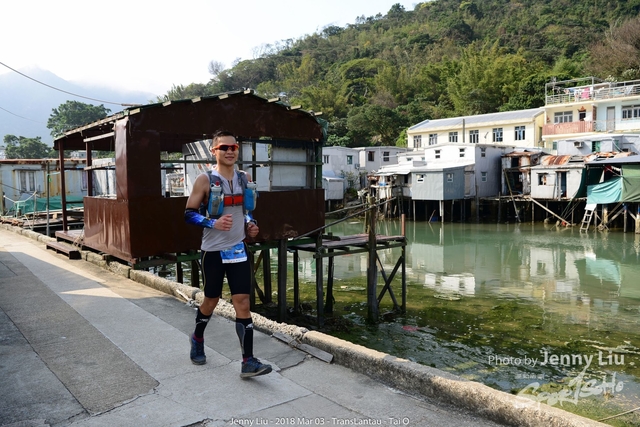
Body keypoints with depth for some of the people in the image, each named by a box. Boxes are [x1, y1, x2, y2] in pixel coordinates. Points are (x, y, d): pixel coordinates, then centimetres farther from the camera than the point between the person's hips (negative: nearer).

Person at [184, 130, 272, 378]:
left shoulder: (245, 178, 5)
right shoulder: (205, 180, -10)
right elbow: (189, 213, -9)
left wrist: (250, 225, -1)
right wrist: (213, 223, -25)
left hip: (238, 250, 3)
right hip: (213, 251, -3)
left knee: (243, 302, -3)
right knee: (211, 301, 12)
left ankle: (248, 362, -1)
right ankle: (197, 340, 42)